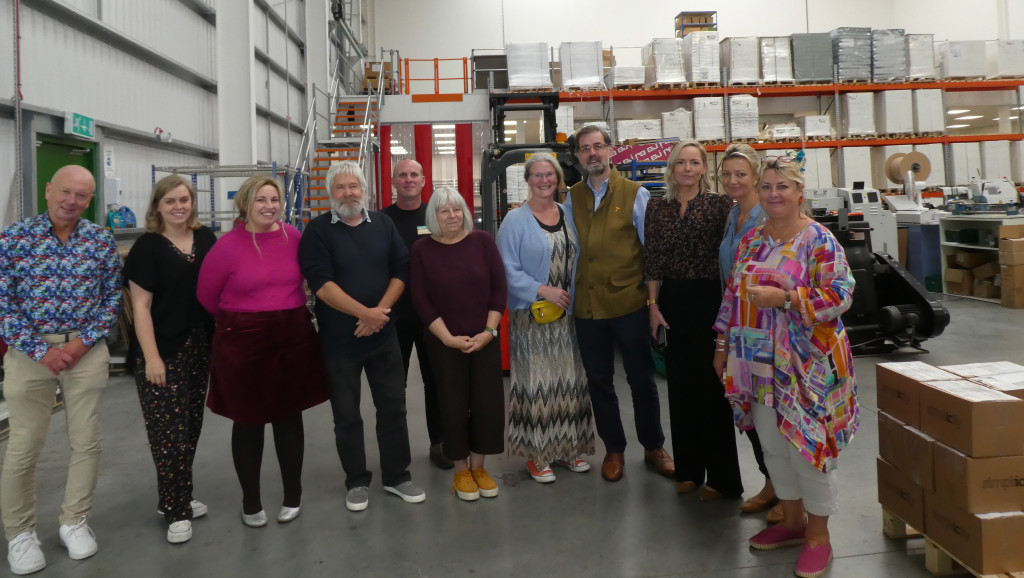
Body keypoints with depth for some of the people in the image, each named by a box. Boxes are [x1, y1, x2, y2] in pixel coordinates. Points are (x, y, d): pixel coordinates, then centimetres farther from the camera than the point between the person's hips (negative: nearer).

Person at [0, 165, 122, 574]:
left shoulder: (102, 241, 1)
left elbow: (113, 297, 4)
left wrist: (84, 341, -8)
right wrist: (41, 350, -13)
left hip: (87, 351, 2)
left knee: (86, 442, 7)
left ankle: (74, 522, 25)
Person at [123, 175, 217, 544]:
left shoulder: (206, 239, 7)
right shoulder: (147, 247, -7)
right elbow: (140, 306, -11)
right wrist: (151, 356, -17)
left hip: (199, 347, 5)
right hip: (163, 351, -5)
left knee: (189, 427, 13)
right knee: (169, 432, -1)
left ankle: (176, 498, 29)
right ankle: (177, 512, 11)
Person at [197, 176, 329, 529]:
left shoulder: (294, 237, -2)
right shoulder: (228, 246, -10)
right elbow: (206, 296, 0)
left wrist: (288, 313, 11)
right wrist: (239, 320, 11)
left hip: (294, 339, 2)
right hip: (243, 343, -2)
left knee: (289, 417, 13)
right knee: (248, 422, 9)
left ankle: (293, 495, 29)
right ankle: (250, 502, 27)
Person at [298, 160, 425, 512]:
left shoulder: (383, 225, 5)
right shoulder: (318, 231, -6)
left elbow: (400, 271, 3)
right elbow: (321, 283, -15)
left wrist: (380, 311, -11)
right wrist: (365, 312, -20)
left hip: (384, 334, 3)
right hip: (339, 339, -3)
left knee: (393, 407, 9)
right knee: (347, 415, 8)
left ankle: (397, 477, 24)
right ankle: (357, 482, 24)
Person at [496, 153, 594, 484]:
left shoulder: (569, 215, 10)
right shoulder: (515, 220, -5)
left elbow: (579, 259, 14)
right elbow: (509, 270, -11)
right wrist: (544, 290, -19)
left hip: (568, 313, 5)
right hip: (531, 316, -5)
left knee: (570, 380, 11)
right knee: (536, 382, 1)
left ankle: (567, 447, 25)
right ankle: (535, 454, 13)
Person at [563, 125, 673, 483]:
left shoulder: (635, 194, -2)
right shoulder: (572, 198, 7)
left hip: (628, 303, -3)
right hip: (587, 306, 3)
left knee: (641, 379, 9)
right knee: (599, 382, 12)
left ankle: (653, 447, 29)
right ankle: (614, 450, 30)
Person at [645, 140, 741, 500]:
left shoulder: (720, 204, -3)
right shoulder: (657, 208, 6)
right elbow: (652, 262, 7)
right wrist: (653, 305, 3)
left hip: (710, 298, -3)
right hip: (673, 301, 3)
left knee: (711, 383, 1)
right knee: (680, 383, 10)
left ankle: (721, 476, 14)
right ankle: (688, 469, 25)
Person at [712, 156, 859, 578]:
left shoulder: (819, 240, -10)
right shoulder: (751, 240, 9)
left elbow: (840, 294, -16)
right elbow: (733, 295, 13)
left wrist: (782, 297, -25)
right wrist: (723, 345, 13)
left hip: (805, 366, -6)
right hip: (759, 365, 6)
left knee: (807, 444, 3)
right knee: (773, 445, 14)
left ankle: (818, 533, 22)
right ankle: (792, 520, 33)